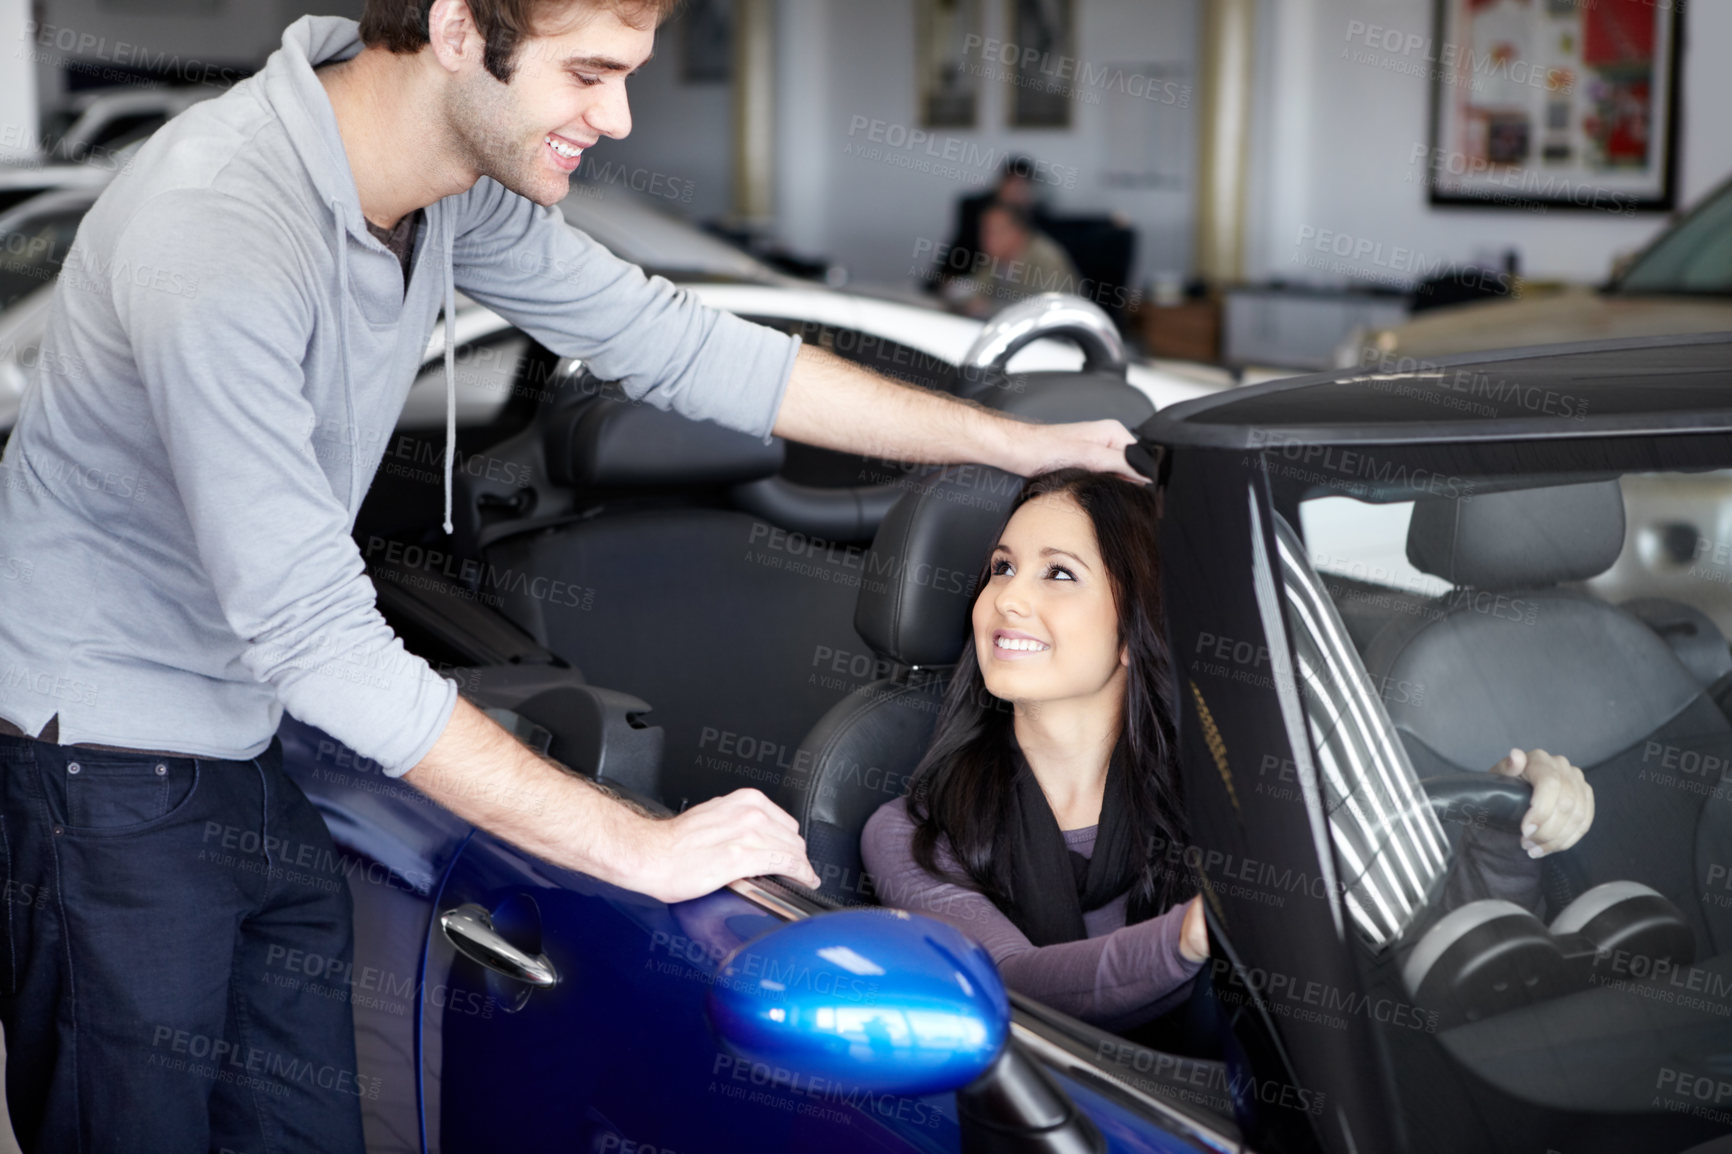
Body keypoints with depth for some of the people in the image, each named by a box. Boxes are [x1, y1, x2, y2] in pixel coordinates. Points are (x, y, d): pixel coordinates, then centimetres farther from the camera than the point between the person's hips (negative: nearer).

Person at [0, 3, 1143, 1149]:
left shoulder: (457, 185, -4)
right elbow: (318, 642, -32)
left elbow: (663, 341, 7)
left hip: (246, 745, 8)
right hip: (101, 760, -7)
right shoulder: (218, 245, -31)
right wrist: (644, 847, -29)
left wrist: (1016, 440, 7)